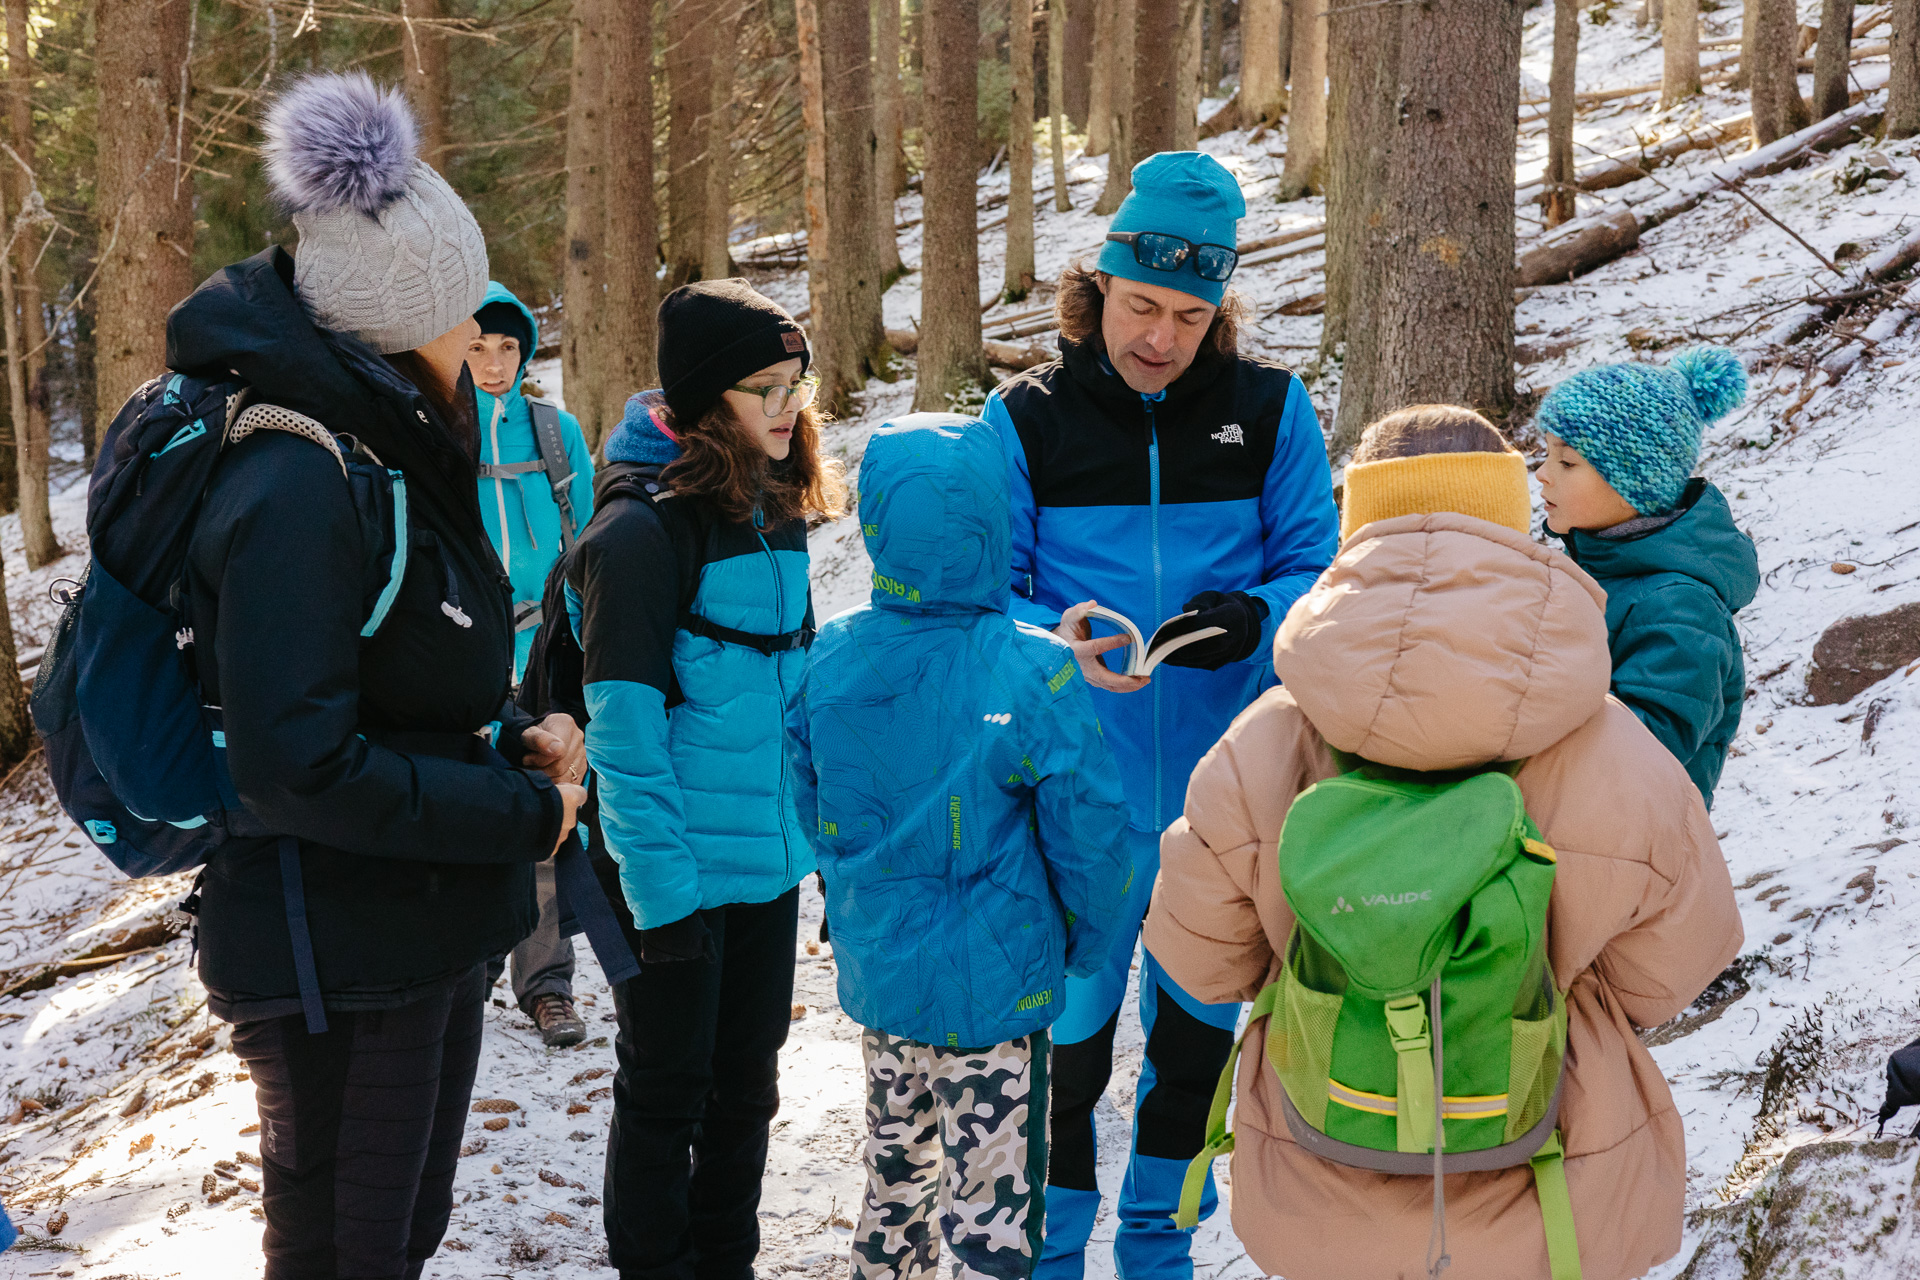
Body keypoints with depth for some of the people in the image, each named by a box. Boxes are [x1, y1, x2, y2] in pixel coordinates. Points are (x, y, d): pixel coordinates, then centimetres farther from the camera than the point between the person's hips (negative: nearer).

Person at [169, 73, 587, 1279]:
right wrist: (527, 814, -20)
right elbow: (301, 764, -28)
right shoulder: (295, 485, -23)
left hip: (428, 930, 9)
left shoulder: (383, 448, 8)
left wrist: (511, 736, 0)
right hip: (336, 963, -9)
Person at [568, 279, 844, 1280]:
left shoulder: (774, 510, 8)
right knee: (667, 1094, 7)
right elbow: (624, 728, -19)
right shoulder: (643, 527, -17)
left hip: (771, 857, 7)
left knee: (746, 1082, 18)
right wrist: (661, 888, -21)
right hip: (681, 871, -7)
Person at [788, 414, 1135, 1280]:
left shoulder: (831, 657, -6)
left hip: (873, 973, 6)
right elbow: (1089, 840, -15)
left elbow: (808, 808, 7)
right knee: (990, 1210, 6)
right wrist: (1088, 944, 4)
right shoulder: (1036, 674, -21)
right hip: (991, 991, -5)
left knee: (898, 1170, 25)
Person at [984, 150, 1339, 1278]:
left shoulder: (1271, 410, 0)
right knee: (1070, 1036, 5)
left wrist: (1252, 619, -22)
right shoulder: (1029, 418, -4)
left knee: (1200, 1031, 16)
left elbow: (1318, 568, 0)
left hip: (1223, 792, 2)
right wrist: (1056, 641, -25)